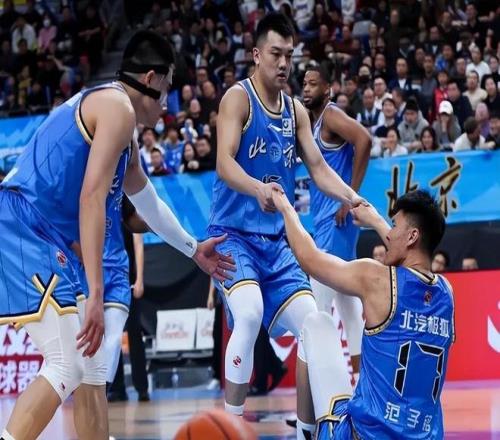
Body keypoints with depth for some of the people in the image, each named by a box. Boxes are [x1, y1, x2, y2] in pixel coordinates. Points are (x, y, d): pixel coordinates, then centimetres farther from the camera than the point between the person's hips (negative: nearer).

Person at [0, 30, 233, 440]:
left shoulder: (107, 108, 25)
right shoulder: (118, 105, -7)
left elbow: (149, 202, 41)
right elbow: (92, 197, -18)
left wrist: (193, 249, 53)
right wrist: (95, 295, -22)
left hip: (35, 234, 10)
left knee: (91, 366, 16)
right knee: (67, 367, -17)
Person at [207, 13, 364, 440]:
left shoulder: (296, 111, 12)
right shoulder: (238, 97, -8)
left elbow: (318, 167, 10)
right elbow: (224, 162, -21)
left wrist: (352, 197, -10)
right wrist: (257, 189, -41)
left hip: (277, 240, 7)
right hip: (234, 233, -7)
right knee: (249, 314, -29)